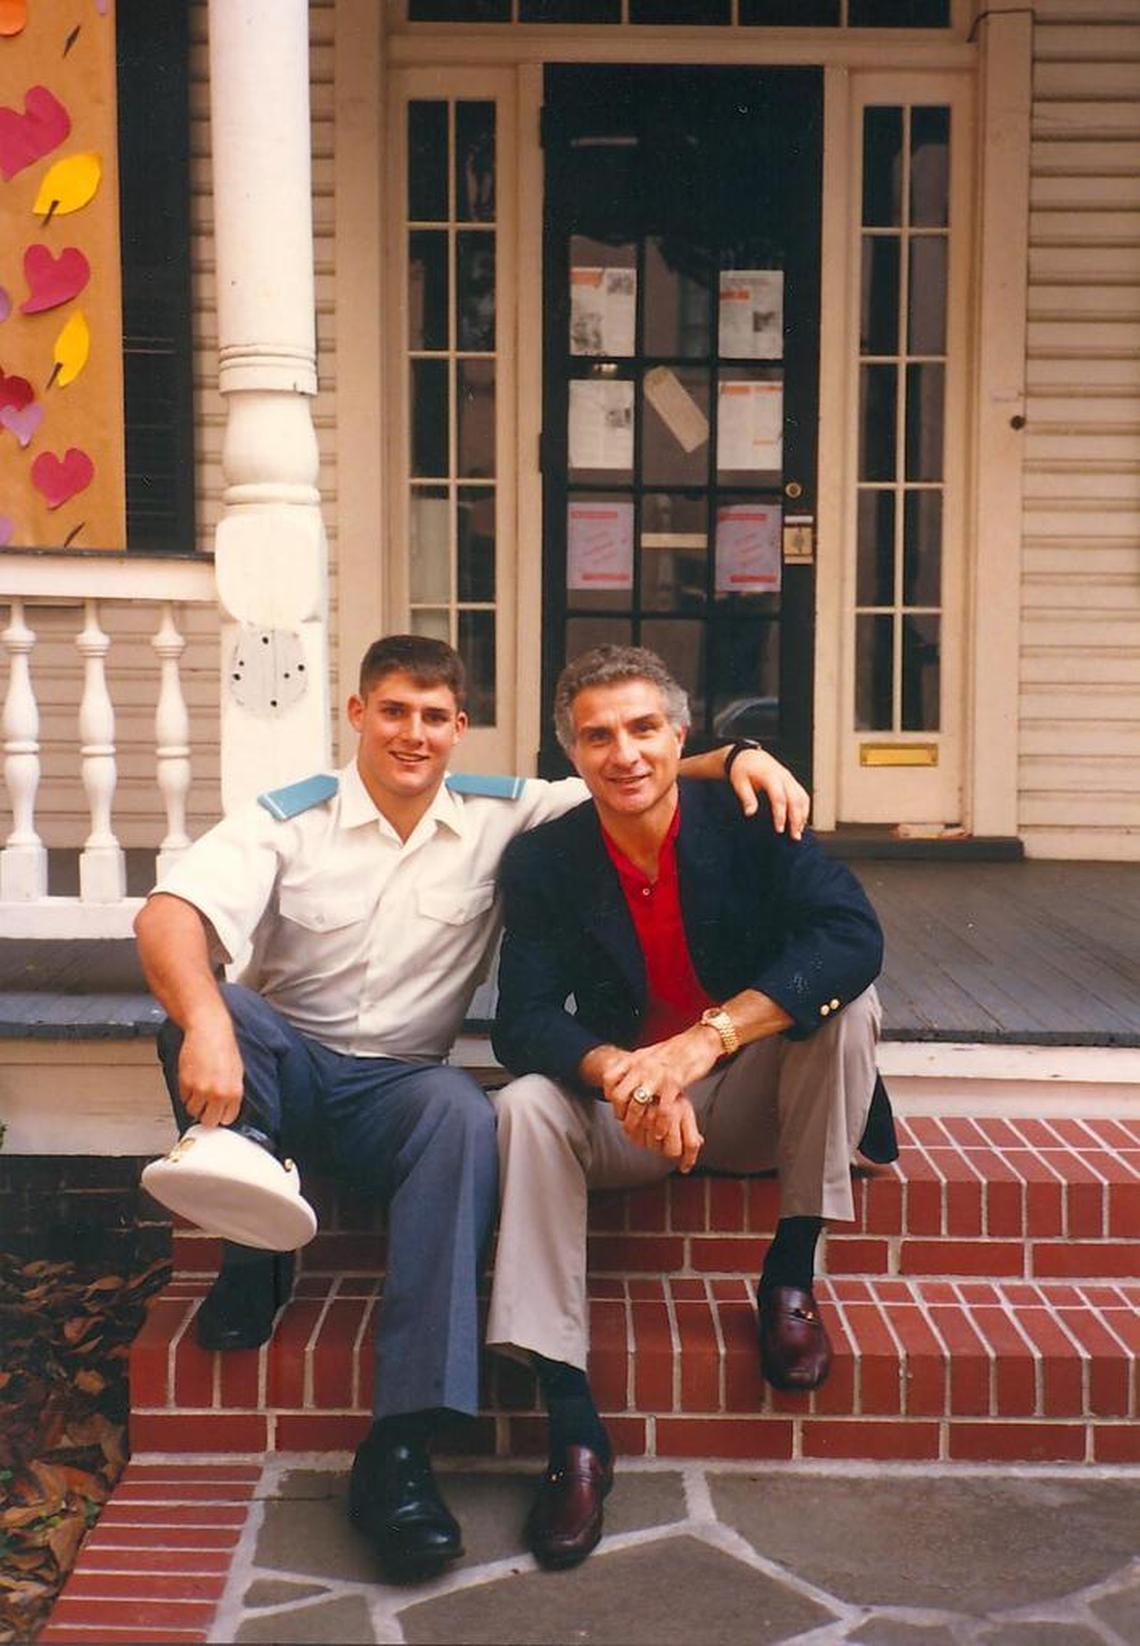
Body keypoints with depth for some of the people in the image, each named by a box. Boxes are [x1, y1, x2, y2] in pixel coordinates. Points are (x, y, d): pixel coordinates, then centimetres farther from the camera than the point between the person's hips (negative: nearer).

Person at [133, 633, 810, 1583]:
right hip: (282, 1067, 0)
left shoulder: (502, 818, 3)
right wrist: (206, 1024, -41)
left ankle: (400, 1449, -36)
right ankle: (254, 1256, -20)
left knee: (463, 1113, -35)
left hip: (397, 1085, 1)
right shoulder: (290, 819, -5)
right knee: (209, 998, -32)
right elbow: (168, 915, -20)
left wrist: (736, 758, -16)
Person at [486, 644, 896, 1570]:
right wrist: (619, 1073, -38)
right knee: (526, 1108, -28)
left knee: (846, 999, -25)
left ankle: (792, 1276, -14)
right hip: (626, 1114, 1)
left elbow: (853, 934, -27)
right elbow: (523, 1021, -14)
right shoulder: (545, 861, -7)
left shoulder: (749, 825, -11)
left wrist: (709, 1036, -39)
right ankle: (574, 1435, -28)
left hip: (753, 1099, -1)